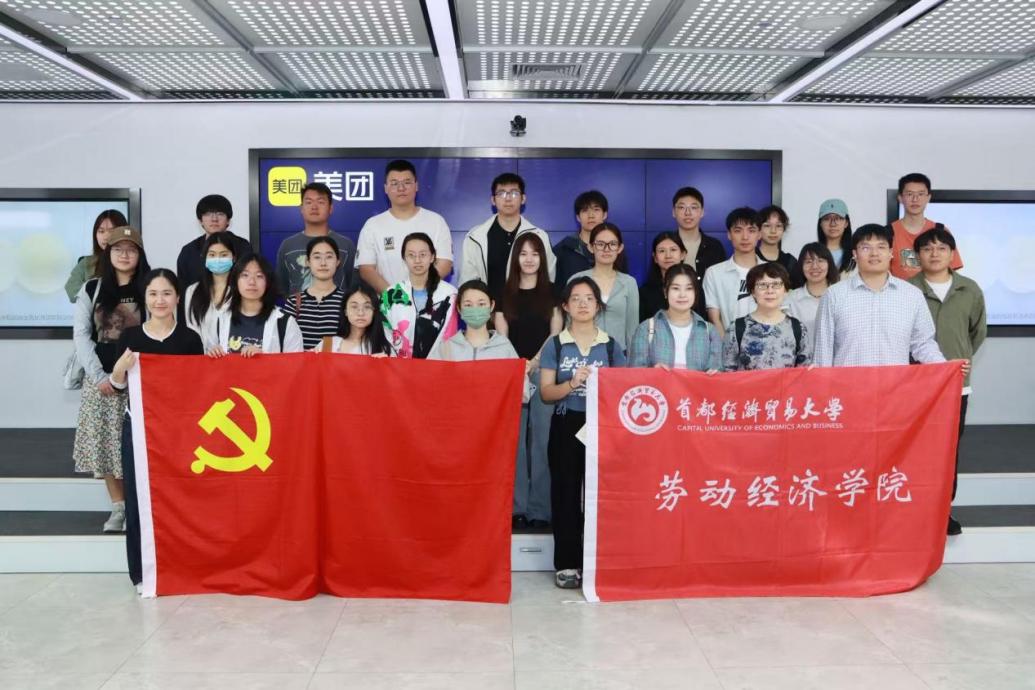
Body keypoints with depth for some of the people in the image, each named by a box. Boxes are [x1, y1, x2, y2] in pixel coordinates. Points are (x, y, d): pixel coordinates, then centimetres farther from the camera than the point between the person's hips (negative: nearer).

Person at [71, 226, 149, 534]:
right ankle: (118, 507, 16)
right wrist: (99, 375, -6)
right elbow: (81, 335, 3)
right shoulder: (91, 289, 7)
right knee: (105, 442, 3)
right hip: (101, 378, 2)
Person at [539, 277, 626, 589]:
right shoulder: (554, 345, 5)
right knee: (565, 492, 0)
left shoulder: (611, 346, 9)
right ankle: (567, 563, 8)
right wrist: (572, 384, -17)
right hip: (566, 426, 0)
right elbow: (545, 393, -1)